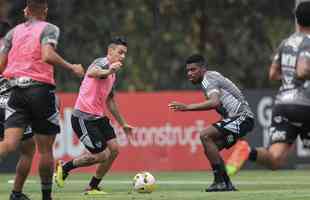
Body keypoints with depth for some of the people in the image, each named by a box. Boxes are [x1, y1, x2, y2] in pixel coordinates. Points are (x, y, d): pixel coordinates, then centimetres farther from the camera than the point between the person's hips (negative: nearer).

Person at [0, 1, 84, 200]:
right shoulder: (49, 29, -1)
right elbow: (47, 56, -19)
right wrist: (72, 67, -8)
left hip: (17, 92, 3)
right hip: (41, 90, -3)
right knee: (45, 149, 9)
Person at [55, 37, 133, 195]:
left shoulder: (112, 73, 16)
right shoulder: (103, 63, -14)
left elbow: (110, 101, 28)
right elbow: (91, 72, -40)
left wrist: (123, 124, 32)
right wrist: (107, 71, -62)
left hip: (99, 117, 9)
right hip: (83, 118, -9)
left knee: (113, 149, -1)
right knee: (102, 155, -10)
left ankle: (93, 187, 10)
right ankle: (64, 168, 10)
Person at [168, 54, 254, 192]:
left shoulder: (207, 80, -12)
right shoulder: (212, 76, 18)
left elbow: (215, 102, -31)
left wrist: (187, 107, -34)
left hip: (242, 117, -10)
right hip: (239, 118, 10)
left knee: (205, 136, -21)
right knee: (210, 149, 8)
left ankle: (220, 182, -21)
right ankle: (227, 184, 10)